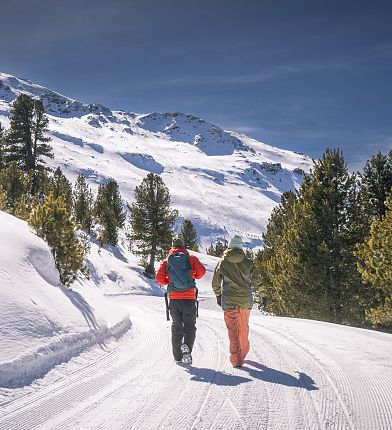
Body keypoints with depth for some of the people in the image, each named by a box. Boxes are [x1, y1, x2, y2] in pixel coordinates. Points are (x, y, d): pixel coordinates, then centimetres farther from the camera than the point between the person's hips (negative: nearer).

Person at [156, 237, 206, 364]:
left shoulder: (167, 261, 8)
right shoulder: (191, 258, 4)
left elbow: (159, 277, -4)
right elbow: (202, 271, -9)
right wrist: (195, 277, 12)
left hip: (174, 299, 2)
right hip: (189, 298, -2)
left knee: (176, 327, 13)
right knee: (189, 326, 7)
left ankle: (178, 356, 11)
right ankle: (187, 346, -19)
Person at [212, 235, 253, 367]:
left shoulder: (222, 262, 0)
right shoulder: (248, 262, -1)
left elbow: (215, 282, 9)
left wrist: (218, 295, 23)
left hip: (229, 301, -1)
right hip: (246, 300, 2)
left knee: (233, 330, 3)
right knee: (244, 328, 19)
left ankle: (236, 359, -1)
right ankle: (243, 353, 35)